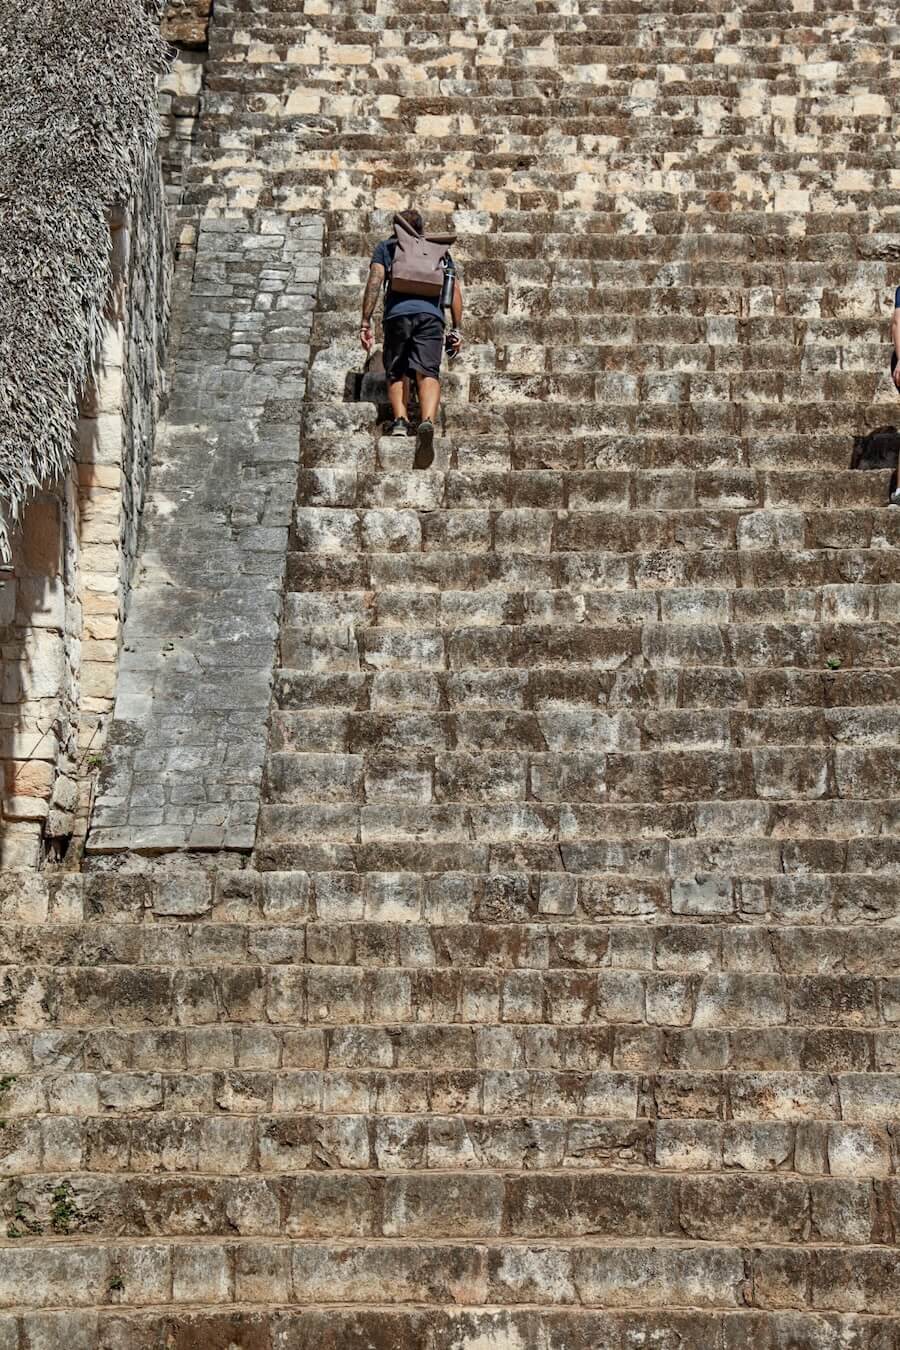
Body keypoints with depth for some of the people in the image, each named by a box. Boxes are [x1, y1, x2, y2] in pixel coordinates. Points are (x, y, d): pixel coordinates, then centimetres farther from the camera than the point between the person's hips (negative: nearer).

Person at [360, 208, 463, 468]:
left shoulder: (386, 247, 23)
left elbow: (375, 281, 8)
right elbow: (455, 289, 20)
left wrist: (365, 323, 3)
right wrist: (456, 329, 19)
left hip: (398, 313, 0)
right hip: (431, 314, 1)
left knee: (396, 372, 11)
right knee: (428, 372, -11)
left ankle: (400, 419, -12)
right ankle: (428, 421, -36)